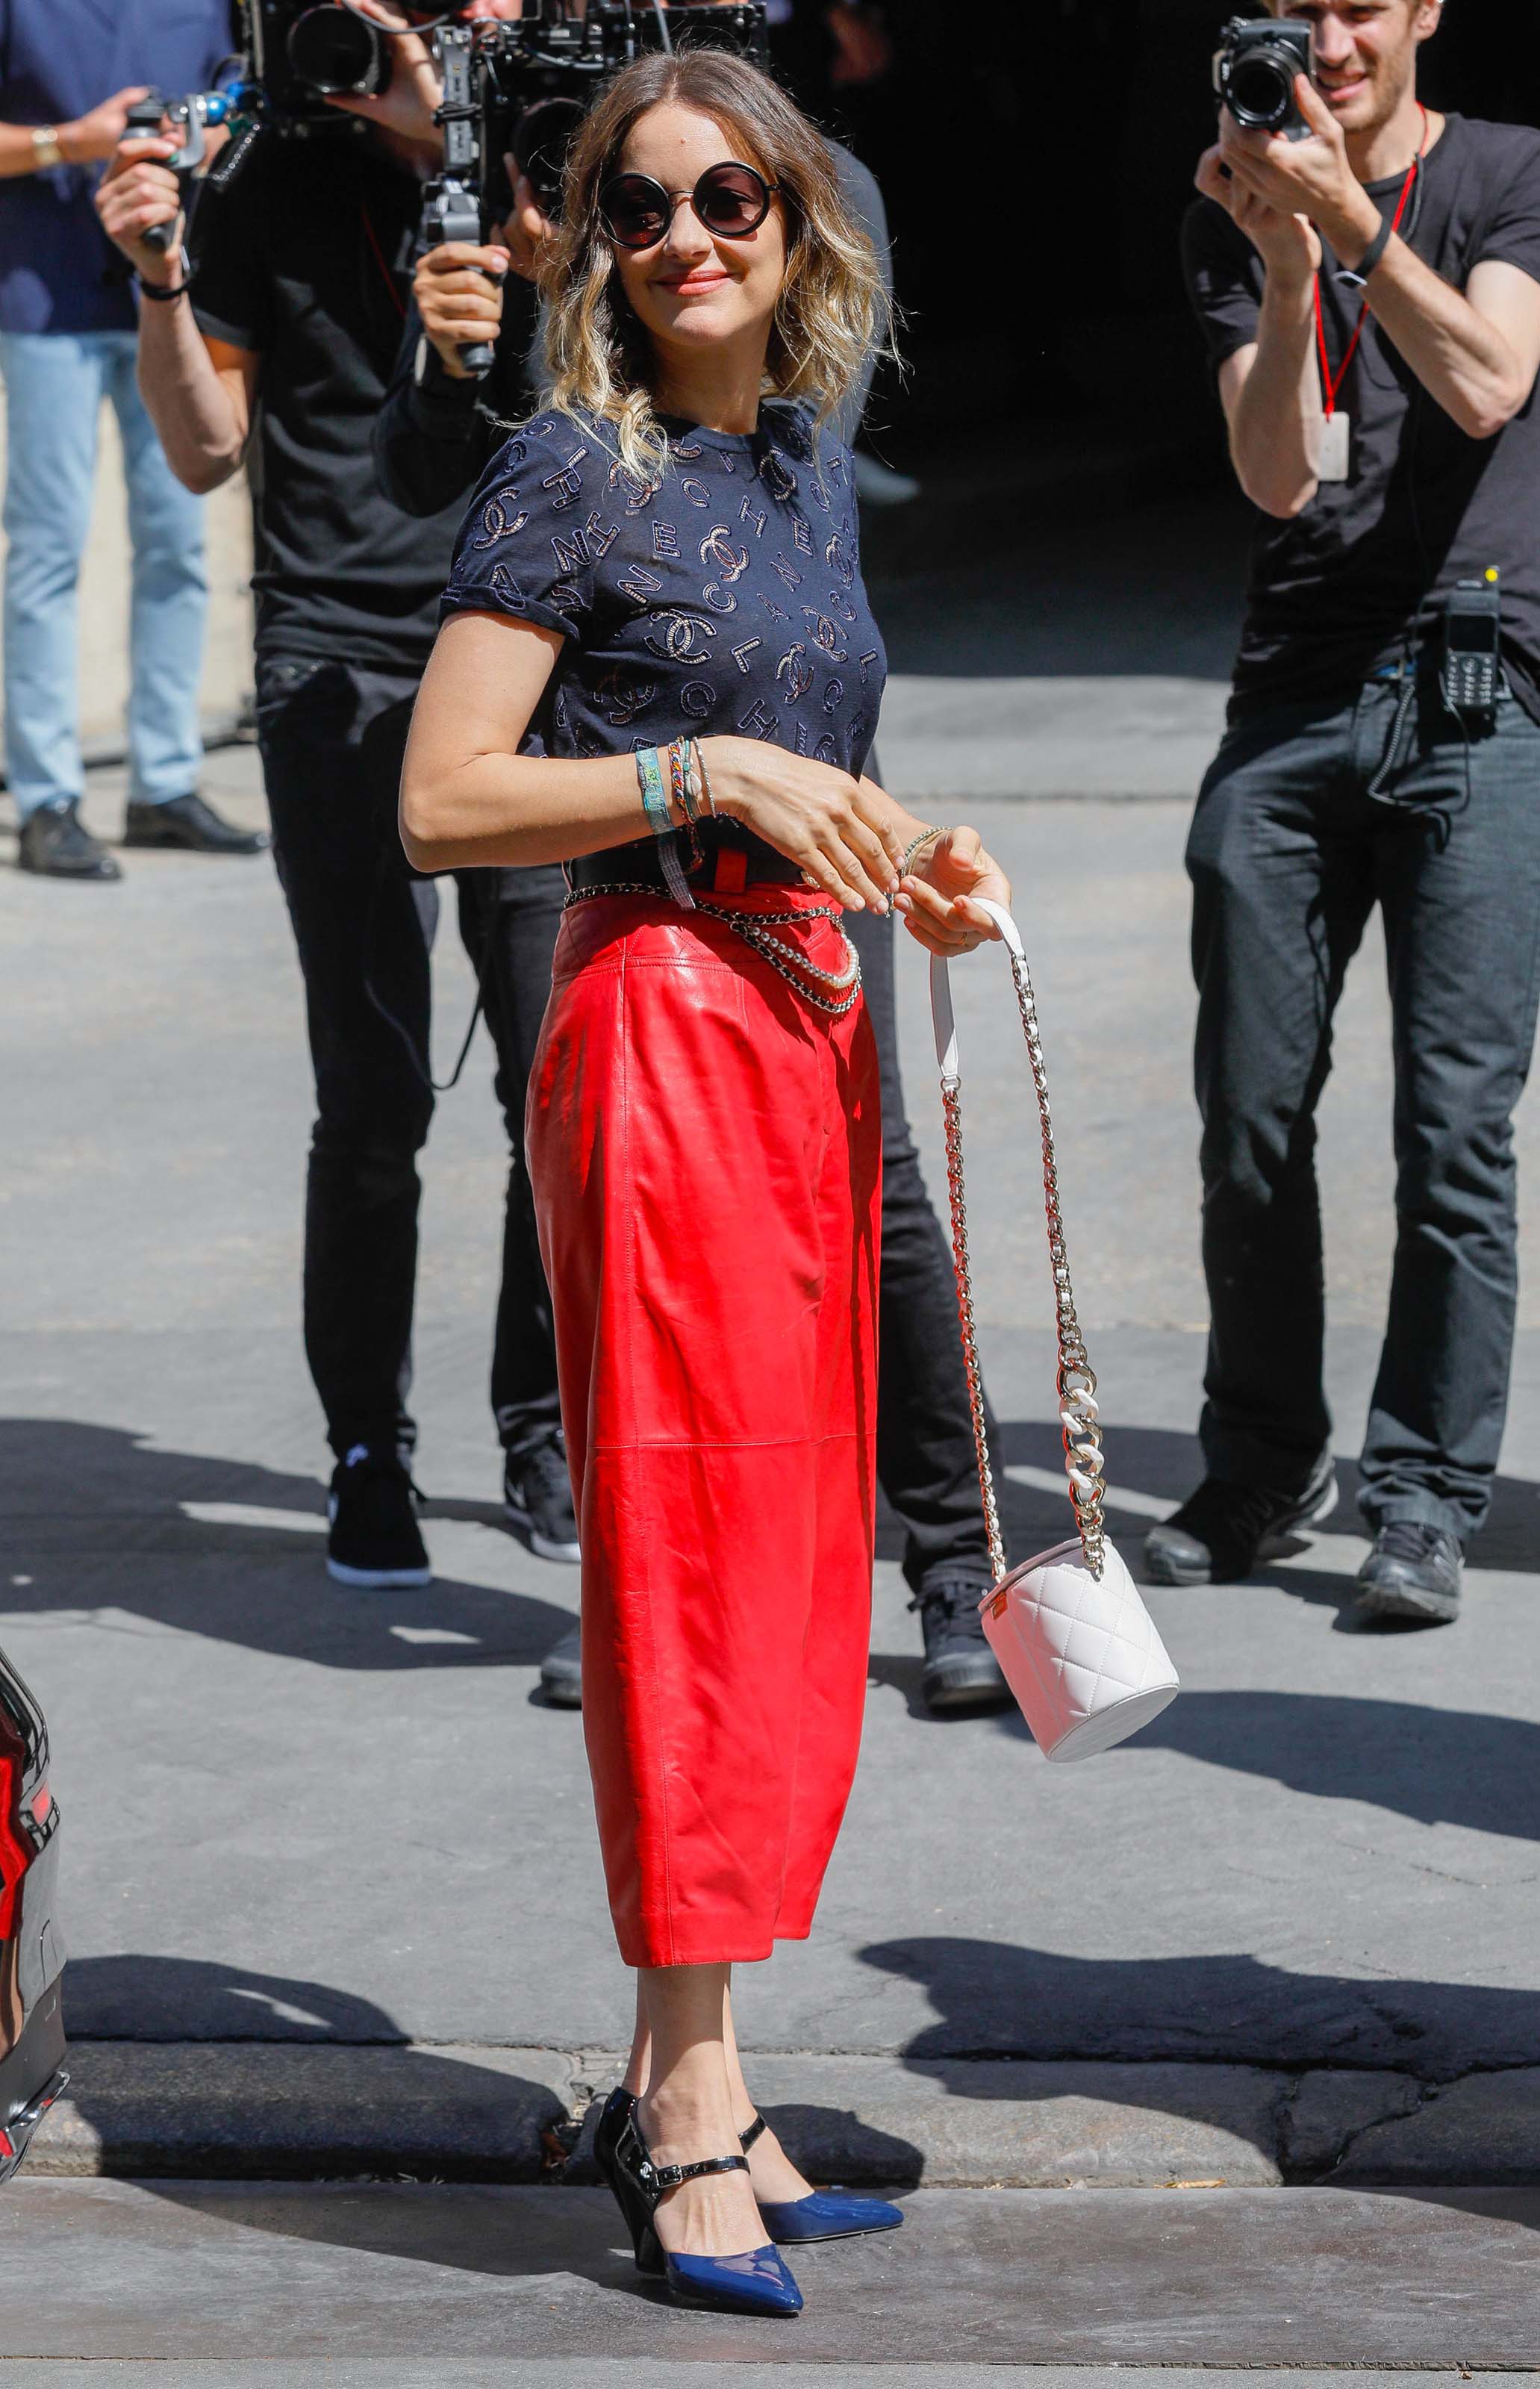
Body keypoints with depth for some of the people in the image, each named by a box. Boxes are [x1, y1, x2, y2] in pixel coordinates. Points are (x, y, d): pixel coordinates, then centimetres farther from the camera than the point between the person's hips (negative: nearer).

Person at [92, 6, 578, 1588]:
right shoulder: (279, 186, 5)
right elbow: (205, 450, 6)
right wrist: (160, 278, -10)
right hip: (340, 668, -1)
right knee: (374, 1101, -3)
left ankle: (545, 1429, 14)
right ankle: (368, 1453, 8)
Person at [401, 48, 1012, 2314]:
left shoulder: (807, 472, 15)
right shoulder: (574, 474, -7)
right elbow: (443, 803, -12)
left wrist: (900, 855, 7)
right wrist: (716, 777, -17)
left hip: (810, 1025, 8)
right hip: (655, 1021, -8)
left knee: (795, 1554, 8)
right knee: (691, 1540, -8)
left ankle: (682, 2082, 15)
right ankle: (695, 2110, -4)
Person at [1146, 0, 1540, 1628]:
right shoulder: (1239, 213, 12)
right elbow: (1277, 473, -1)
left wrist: (1355, 221, -19)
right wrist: (1285, 264, -14)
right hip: (1293, 691, 3)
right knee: (1252, 1114, 3)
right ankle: (1262, 1468, 18)